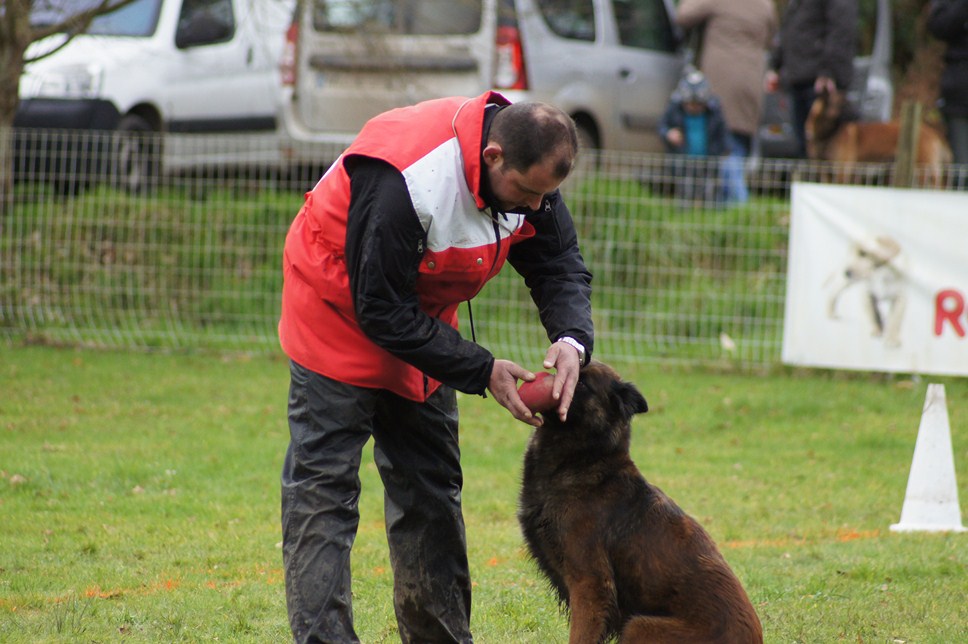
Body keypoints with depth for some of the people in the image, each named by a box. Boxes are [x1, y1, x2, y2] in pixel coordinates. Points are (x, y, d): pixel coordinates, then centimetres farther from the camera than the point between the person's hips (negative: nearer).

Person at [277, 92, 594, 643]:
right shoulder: (406, 183, -38)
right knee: (324, 490, -12)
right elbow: (381, 312, -32)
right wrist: (482, 371, -30)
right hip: (342, 313, -7)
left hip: (422, 315, 7)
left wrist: (572, 339, -27)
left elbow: (560, 265, -5)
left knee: (431, 487, 12)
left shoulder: (530, 172, -16)